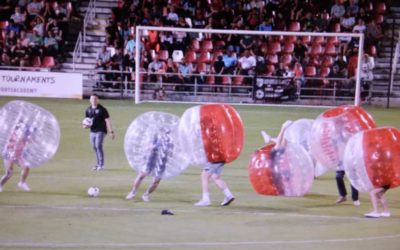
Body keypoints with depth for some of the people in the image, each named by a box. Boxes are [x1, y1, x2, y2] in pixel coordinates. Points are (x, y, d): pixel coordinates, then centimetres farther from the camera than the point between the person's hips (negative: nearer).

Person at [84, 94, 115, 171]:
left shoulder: (102, 109, -8)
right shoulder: (88, 110, 8)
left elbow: (107, 121, -9)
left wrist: (111, 132, -14)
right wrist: (85, 125, -3)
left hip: (100, 131, -6)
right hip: (92, 131, 6)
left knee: (98, 146, -17)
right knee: (94, 147, 8)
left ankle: (101, 164, -12)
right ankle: (98, 164, 20)